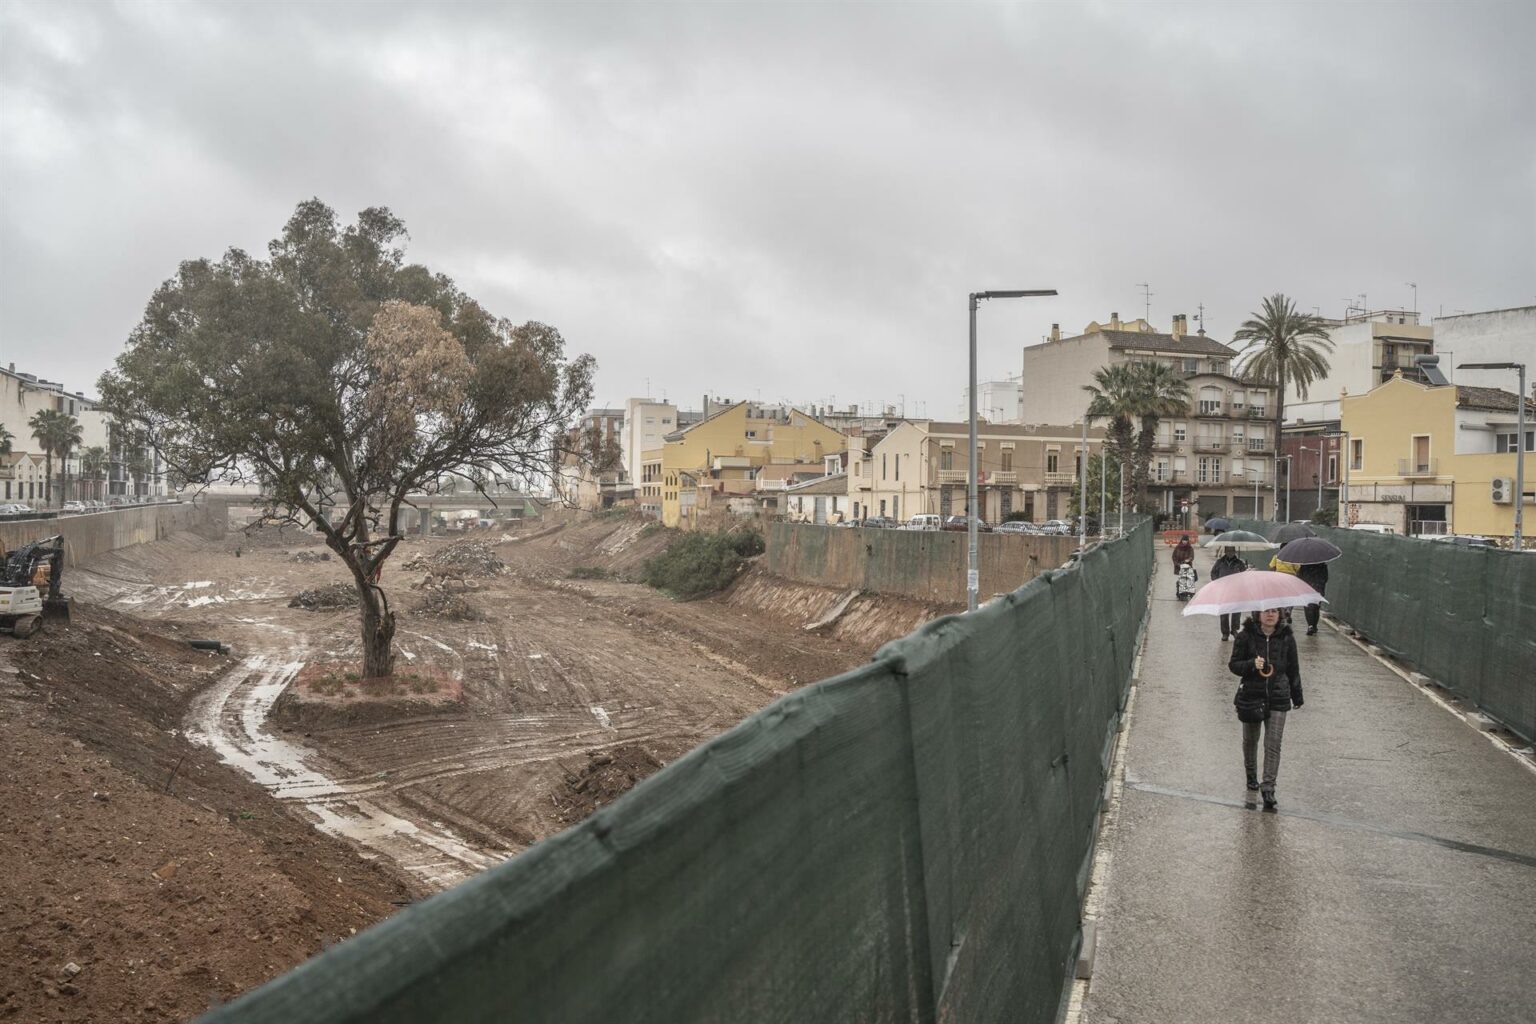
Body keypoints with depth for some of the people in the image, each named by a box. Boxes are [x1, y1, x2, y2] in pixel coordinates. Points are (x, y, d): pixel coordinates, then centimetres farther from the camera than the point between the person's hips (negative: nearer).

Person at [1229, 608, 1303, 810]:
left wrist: (1297, 695, 15)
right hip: (1251, 696, 0)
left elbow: (1293, 669, 10)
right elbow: (1234, 664, -4)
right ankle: (1251, 775, 40)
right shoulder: (1245, 637, -6)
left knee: (1273, 744, -7)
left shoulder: (1286, 638, 0)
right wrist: (1252, 664, -23)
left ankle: (1268, 788, -4)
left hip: (1278, 698, 0)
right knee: (1250, 740, 17)